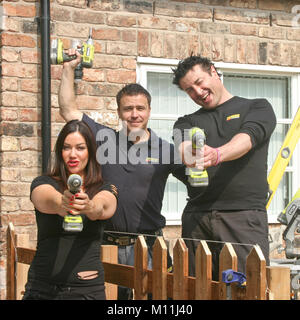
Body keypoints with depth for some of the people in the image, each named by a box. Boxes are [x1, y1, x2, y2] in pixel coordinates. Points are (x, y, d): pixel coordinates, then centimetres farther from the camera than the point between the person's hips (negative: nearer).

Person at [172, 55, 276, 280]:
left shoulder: (257, 108, 13)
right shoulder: (188, 122, 21)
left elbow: (247, 138, -8)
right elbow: (183, 146, -2)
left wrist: (217, 154, -30)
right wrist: (190, 154, -28)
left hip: (245, 214, -3)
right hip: (197, 217, 3)